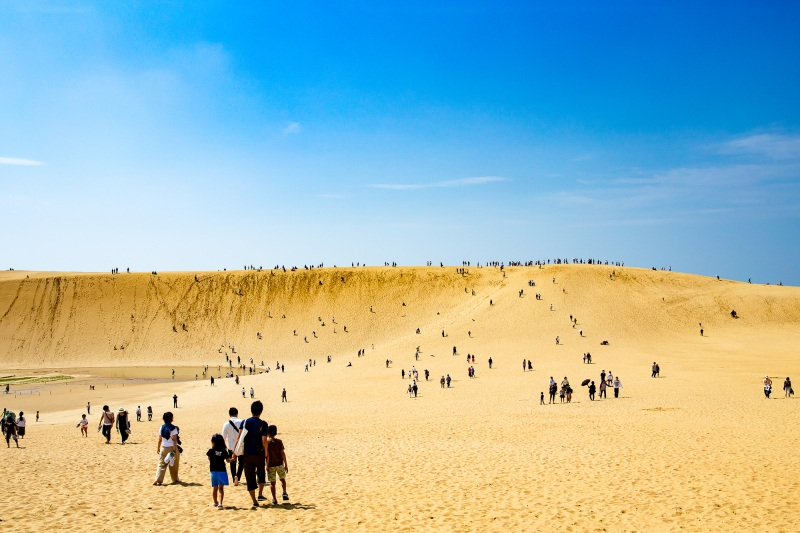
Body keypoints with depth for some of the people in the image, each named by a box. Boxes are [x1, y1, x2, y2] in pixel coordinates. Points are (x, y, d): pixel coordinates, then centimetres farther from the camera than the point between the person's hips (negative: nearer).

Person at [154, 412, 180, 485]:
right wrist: (174, 450, -16)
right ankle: (175, 479, 24)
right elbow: (174, 440, -16)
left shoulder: (162, 427, 2)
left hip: (163, 447, 4)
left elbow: (160, 439, 5)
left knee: (161, 464, 5)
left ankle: (158, 479, -9)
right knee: (173, 465, 12)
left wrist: (158, 448, 15)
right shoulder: (173, 428, -13)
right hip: (172, 447, -4)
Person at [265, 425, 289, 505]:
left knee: (272, 482, 4)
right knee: (282, 479, 21)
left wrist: (267, 465, -8)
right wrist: (286, 464, 3)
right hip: (279, 464, 1)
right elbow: (283, 453, -3)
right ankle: (284, 493, 4)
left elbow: (267, 455, -11)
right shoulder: (279, 441, -2)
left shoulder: (266, 442, -6)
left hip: (271, 465, -1)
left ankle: (274, 499, 4)